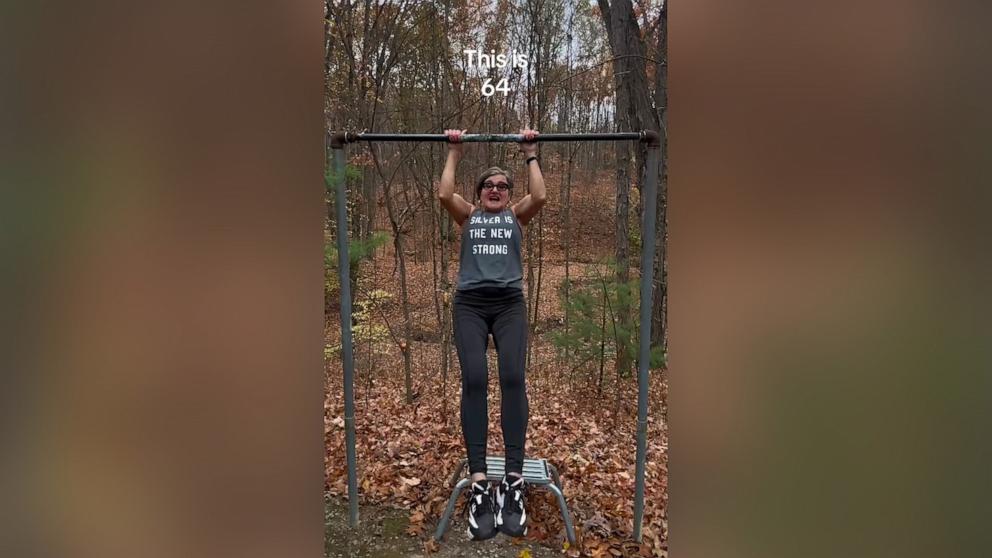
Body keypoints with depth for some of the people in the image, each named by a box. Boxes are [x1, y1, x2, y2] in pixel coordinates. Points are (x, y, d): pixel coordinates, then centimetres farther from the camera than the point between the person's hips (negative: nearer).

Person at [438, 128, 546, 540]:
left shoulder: (516, 215, 19)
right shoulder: (467, 215, 18)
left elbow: (540, 197, -1)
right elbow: (444, 195, 0)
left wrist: (531, 154, 8)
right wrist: (454, 153, 8)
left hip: (509, 304, 0)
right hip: (470, 304, 0)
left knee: (512, 378, -22)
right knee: (474, 380, -21)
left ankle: (514, 479, -20)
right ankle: (478, 481, -20)